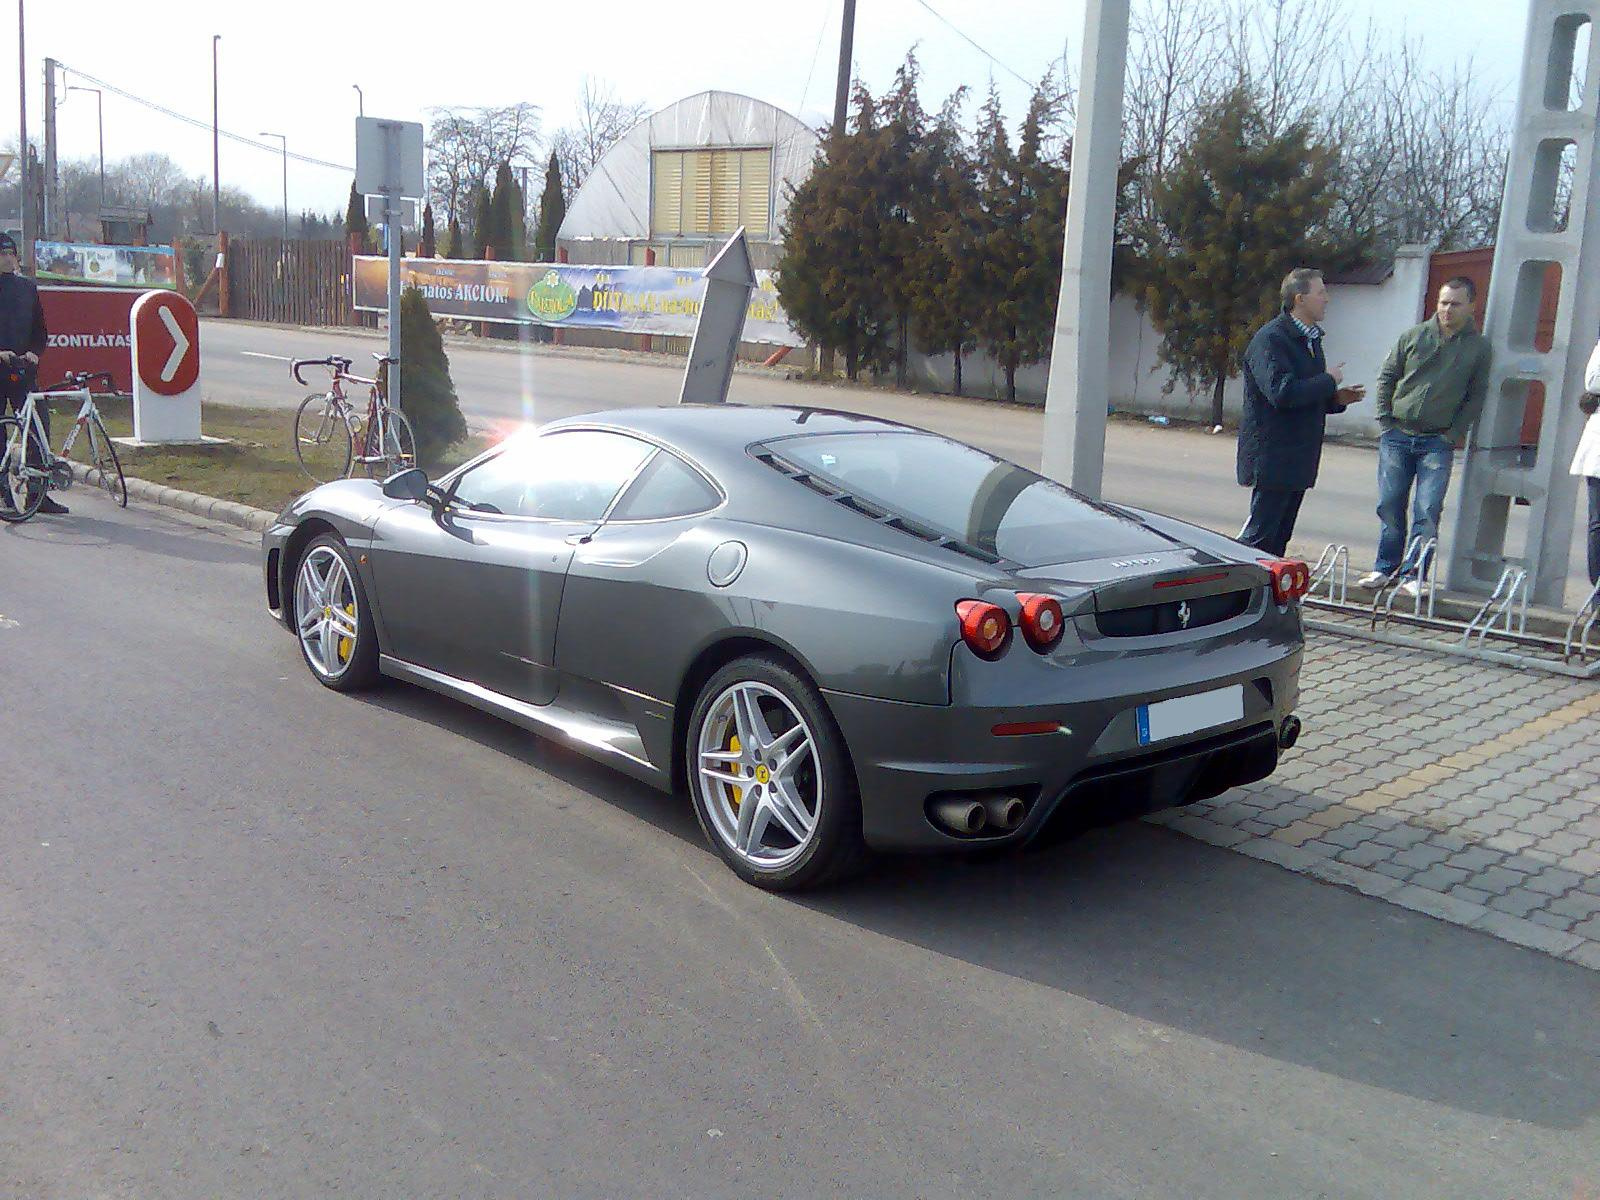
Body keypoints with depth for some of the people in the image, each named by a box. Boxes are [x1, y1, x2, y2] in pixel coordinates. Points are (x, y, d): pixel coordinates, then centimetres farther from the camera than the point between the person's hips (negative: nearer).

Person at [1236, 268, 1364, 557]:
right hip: (1273, 456, -9)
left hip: (1299, 456, 9)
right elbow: (1281, 392, -25)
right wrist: (1328, 381, -12)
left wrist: (1338, 398, 7)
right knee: (1260, 534, -8)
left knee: (1279, 538, 12)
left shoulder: (1310, 338, 17)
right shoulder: (1271, 338, -13)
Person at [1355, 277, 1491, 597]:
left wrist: (1455, 433, -5)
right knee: (1389, 505, 4)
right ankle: (1385, 568, 15)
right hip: (1397, 436, 2)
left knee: (1428, 510, -6)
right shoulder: (1414, 336, 5)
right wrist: (1385, 420, 2)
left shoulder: (1478, 346, 2)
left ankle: (1414, 574, 0)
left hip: (1439, 442, -2)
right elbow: (1386, 377, 10)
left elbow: (1477, 395, 4)